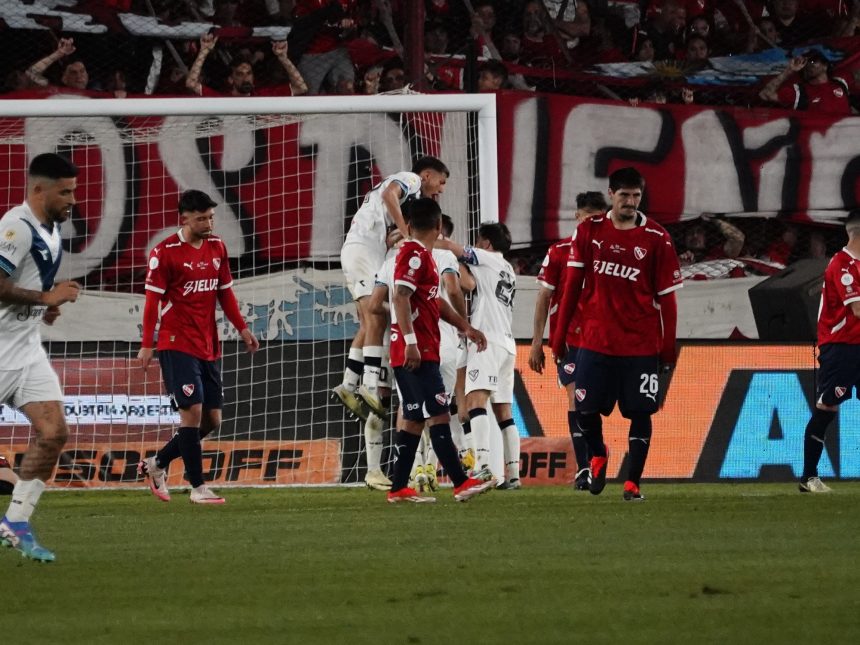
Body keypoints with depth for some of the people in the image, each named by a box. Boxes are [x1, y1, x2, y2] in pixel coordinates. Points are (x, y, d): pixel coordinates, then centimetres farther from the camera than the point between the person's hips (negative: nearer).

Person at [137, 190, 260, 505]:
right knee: (192, 411, -14)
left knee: (211, 419, 6)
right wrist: (147, 344, -12)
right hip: (177, 345, -7)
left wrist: (242, 328, 10)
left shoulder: (217, 247, 9)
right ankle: (198, 487, -9)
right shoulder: (166, 252, -9)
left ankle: (156, 464, 22)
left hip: (208, 346, 7)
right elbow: (152, 300, -8)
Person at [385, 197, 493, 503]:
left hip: (420, 352, 10)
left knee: (414, 419, 9)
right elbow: (400, 297, -21)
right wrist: (410, 341, -26)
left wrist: (465, 327, 27)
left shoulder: (419, 255, 20)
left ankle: (399, 488, 9)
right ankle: (461, 484, -14)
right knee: (438, 415, -11)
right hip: (417, 352, -10)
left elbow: (435, 301, 28)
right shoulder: (415, 254, -11)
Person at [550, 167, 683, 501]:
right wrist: (559, 335, 5)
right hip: (595, 340, 1)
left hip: (641, 345, -1)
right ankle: (598, 455, 29)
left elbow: (666, 297, 0)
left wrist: (668, 348, -2)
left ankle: (632, 481, 8)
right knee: (585, 409, -1)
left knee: (640, 411, -2)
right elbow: (572, 285, 6)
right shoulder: (589, 232, 3)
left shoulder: (657, 239, -2)